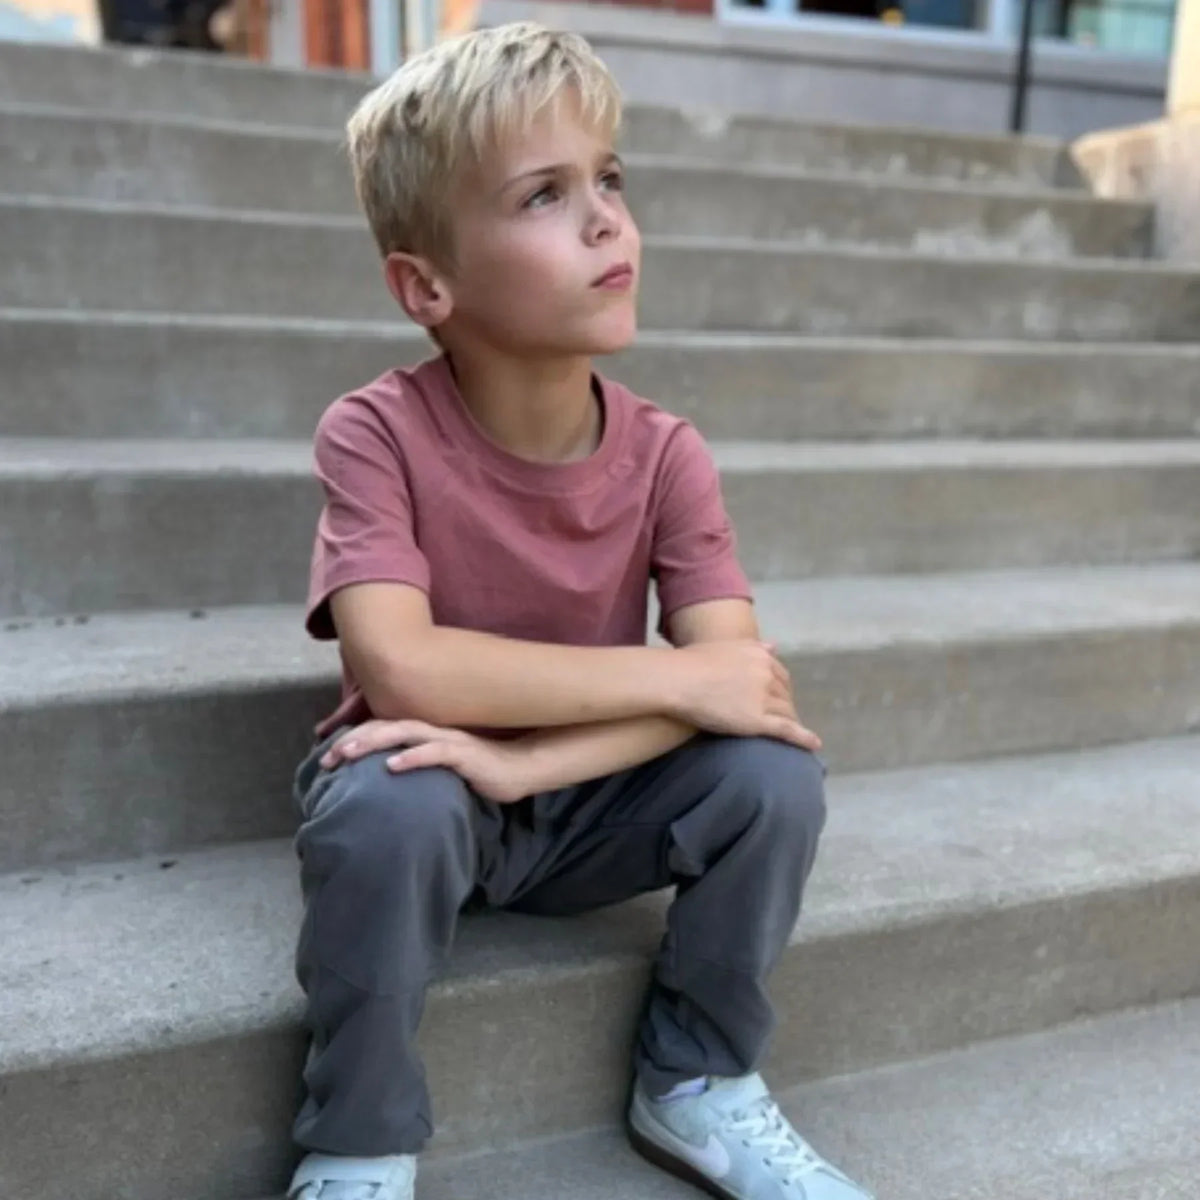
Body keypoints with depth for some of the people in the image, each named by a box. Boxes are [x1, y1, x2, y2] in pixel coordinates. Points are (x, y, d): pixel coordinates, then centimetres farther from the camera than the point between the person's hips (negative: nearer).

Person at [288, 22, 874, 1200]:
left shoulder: (666, 455, -12)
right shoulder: (375, 432, -20)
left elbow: (738, 675, -21)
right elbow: (400, 667, -33)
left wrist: (525, 759, -33)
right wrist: (680, 676, -30)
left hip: (584, 803, 3)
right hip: (431, 794, -2)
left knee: (775, 772, -20)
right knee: (391, 804, -35)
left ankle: (697, 1085, 5)